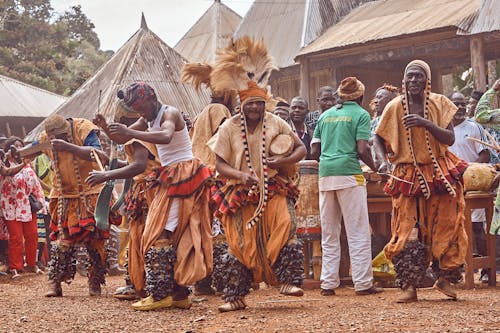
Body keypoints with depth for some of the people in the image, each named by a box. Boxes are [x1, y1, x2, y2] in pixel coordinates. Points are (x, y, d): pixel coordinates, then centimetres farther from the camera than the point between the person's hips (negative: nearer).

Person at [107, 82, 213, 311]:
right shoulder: (149, 120, 15)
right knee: (177, 239, 9)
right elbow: (123, 136, 12)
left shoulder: (169, 113, -12)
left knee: (161, 235, -13)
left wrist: (130, 132, -37)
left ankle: (160, 294, -13)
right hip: (169, 178, 10)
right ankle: (179, 294, 12)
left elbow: (166, 136, -34)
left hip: (182, 176, -10)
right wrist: (107, 128, -9)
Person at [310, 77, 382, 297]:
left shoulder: (325, 115, 17)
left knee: (329, 234, 10)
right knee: (358, 233, -1)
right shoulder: (361, 114, 2)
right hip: (349, 174, -5)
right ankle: (362, 283, -3)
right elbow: (362, 149, -9)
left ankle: (328, 283, 9)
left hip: (325, 175, 5)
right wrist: (374, 167, 6)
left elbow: (315, 152, 13)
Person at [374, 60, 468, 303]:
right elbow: (378, 138, 6)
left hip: (439, 173, 1)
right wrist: (383, 161, -12)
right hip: (408, 177, -1)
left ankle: (445, 278, 21)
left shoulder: (439, 103, -2)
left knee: (445, 228, 5)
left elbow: (450, 138, -9)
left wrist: (425, 123, -23)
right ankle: (409, 286, -5)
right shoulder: (395, 107, -3)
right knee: (408, 232, -6)